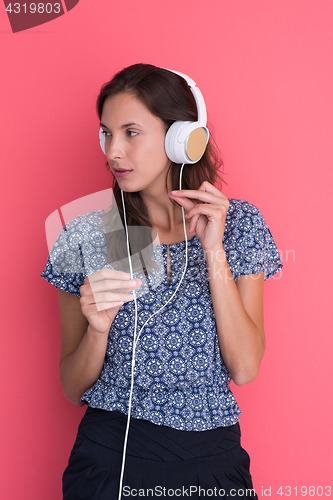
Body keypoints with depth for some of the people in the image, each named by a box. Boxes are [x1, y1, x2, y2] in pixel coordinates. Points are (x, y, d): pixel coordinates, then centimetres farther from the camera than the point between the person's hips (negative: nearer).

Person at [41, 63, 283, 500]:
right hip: (109, 456, 0)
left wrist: (213, 251, -17)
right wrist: (98, 328, -22)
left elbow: (245, 369, -10)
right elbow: (74, 391, -1)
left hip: (212, 461, 1)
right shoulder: (86, 238, -5)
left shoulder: (239, 224, -3)